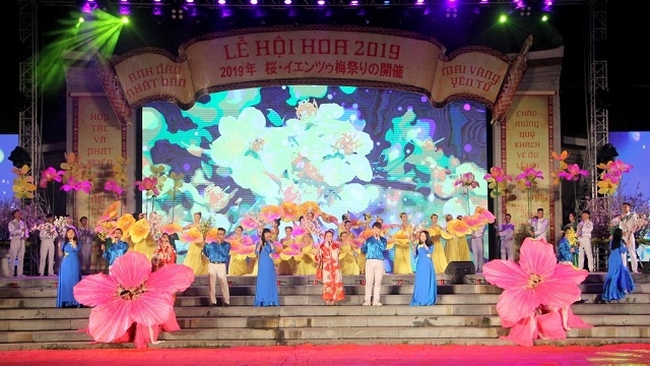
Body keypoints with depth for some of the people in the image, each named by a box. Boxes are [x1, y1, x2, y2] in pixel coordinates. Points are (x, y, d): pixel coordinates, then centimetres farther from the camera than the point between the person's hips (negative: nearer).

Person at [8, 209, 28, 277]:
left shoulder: (23, 223, 15)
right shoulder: (11, 223, -2)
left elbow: (26, 231, 10)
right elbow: (12, 232, -16)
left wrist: (26, 236, -10)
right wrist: (21, 230, -17)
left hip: (22, 241, 5)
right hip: (14, 240, -5)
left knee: (21, 258, 4)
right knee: (12, 258, -6)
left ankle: (19, 273, 7)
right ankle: (11, 274, -5)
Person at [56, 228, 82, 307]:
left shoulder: (76, 242, 2)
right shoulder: (65, 243, 10)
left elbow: (76, 248, -21)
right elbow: (60, 254, 5)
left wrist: (72, 240, -19)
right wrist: (59, 247, -12)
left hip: (73, 265, -3)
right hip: (65, 265, 3)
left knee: (73, 281, -4)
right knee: (65, 282, 2)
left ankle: (74, 301, -2)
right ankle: (65, 301, 6)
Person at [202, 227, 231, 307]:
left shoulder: (227, 244, 6)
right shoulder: (212, 244, 13)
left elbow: (225, 253, -10)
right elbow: (206, 254, 11)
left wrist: (219, 244, -12)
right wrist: (205, 246, -3)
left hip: (221, 265, -2)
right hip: (211, 265, 2)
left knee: (224, 284, -8)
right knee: (212, 284, 1)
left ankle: (226, 301, -7)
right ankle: (213, 301, 6)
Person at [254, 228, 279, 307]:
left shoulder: (270, 243, 5)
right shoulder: (259, 243, -1)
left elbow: (273, 251, -7)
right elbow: (256, 252, -12)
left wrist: (271, 243, -11)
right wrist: (260, 244, -21)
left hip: (269, 264, 3)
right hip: (262, 264, -3)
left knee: (270, 281, 2)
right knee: (262, 281, -4)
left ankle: (270, 300, 8)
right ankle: (261, 300, -1)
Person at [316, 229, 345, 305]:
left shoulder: (336, 245, 6)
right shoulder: (322, 246, 5)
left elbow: (335, 256, -6)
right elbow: (319, 258, 4)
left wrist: (330, 247, -11)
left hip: (335, 266, 0)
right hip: (326, 267, 0)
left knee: (335, 282, -5)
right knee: (327, 282, -5)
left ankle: (334, 299, 0)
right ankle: (328, 299, -1)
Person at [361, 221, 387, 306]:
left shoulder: (383, 240, 9)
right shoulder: (368, 240, 11)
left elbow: (383, 248, -10)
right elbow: (363, 251, 13)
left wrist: (378, 239, -10)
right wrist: (363, 247, -4)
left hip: (380, 262, 0)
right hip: (370, 261, 0)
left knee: (378, 281, -1)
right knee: (369, 281, -4)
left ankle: (376, 300, 2)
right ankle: (367, 300, -1)